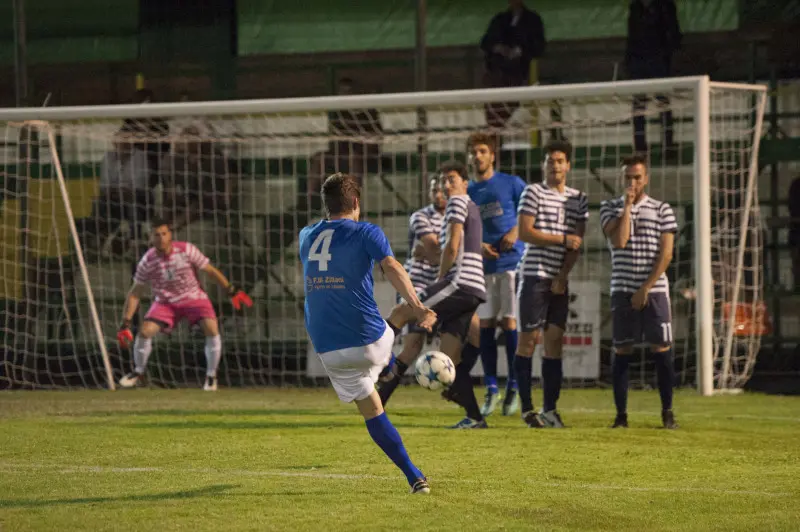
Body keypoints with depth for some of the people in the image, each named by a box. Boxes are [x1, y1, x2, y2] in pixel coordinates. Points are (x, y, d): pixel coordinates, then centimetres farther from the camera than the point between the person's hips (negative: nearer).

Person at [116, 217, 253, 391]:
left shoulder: (186, 250, -18)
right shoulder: (147, 262, -13)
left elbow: (210, 271, -7)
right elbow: (135, 293, -5)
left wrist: (232, 291, -6)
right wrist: (125, 323, -10)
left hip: (194, 298, -1)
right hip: (165, 303, 1)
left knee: (211, 329, -25)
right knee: (145, 331, -16)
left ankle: (211, 376, -8)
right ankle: (138, 372, 11)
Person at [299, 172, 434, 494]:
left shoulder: (306, 236, 13)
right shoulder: (366, 233, -3)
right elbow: (391, 267, -22)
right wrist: (417, 309, -33)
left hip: (327, 348, 3)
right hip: (369, 339, -3)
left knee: (371, 410, 7)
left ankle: (414, 477, -1)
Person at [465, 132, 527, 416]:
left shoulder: (512, 184, 2)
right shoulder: (467, 193, 12)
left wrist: (516, 231, -14)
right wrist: (478, 246, -6)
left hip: (512, 262, -4)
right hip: (483, 266, 4)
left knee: (509, 323, -7)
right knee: (485, 326, 2)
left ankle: (514, 388, 1)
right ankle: (491, 390, 8)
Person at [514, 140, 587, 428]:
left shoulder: (579, 199, 12)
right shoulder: (533, 192, 0)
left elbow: (577, 243, 7)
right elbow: (525, 232, -9)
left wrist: (563, 276, -4)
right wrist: (563, 239, -10)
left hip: (560, 280, 4)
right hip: (534, 275, -4)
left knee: (555, 339, 2)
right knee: (529, 338, -5)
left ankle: (550, 409, 5)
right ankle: (527, 408, -3)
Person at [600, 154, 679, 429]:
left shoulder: (662, 210, 4)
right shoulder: (611, 207, 7)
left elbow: (665, 254, -2)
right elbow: (619, 241, -10)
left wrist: (646, 288, -10)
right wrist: (627, 206, -7)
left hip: (655, 290, -1)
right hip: (622, 290, 1)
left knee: (662, 350, -3)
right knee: (621, 351, 0)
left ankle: (667, 411, 4)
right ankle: (621, 414, 3)